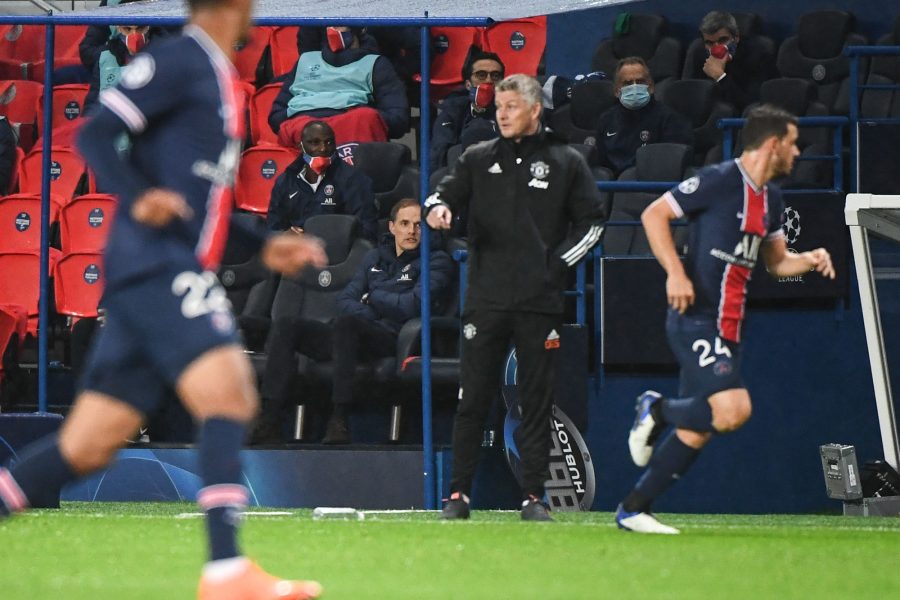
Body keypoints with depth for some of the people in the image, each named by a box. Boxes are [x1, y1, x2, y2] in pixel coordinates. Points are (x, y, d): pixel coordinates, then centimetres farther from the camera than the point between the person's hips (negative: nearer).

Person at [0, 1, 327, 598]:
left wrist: (265, 246, 27)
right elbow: (95, 134, -13)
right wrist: (139, 199, -27)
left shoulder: (220, 77, 23)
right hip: (153, 263, -9)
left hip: (180, 273, 9)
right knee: (226, 396, -20)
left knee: (86, 447, 6)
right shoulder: (178, 61, -6)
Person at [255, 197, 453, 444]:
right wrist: (369, 314, -6)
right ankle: (268, 421, -25)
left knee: (346, 323, -37)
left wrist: (372, 297, 6)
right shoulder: (375, 258, 25)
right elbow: (345, 301, 16)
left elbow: (413, 304, -8)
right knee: (286, 326, -13)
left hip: (393, 340, -6)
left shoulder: (436, 261, 7)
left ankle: (339, 422, -40)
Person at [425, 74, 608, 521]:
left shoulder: (565, 162, 7)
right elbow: (444, 195, 10)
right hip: (486, 297, 1)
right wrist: (437, 209, -14)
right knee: (472, 398, 0)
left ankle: (533, 497, 7)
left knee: (537, 401, 2)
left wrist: (558, 263, -2)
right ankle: (459, 494, 4)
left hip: (540, 301, -1)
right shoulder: (478, 159, 12)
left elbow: (592, 220, 9)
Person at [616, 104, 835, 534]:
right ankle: (658, 409, 2)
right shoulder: (719, 180, -10)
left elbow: (776, 261, 26)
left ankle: (633, 509, 15)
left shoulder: (771, 198, 16)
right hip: (696, 319, -9)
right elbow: (654, 215, -9)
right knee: (733, 410, -24)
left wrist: (810, 260, 5)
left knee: (697, 431, 6)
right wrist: (675, 272, -19)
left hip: (727, 329, 9)